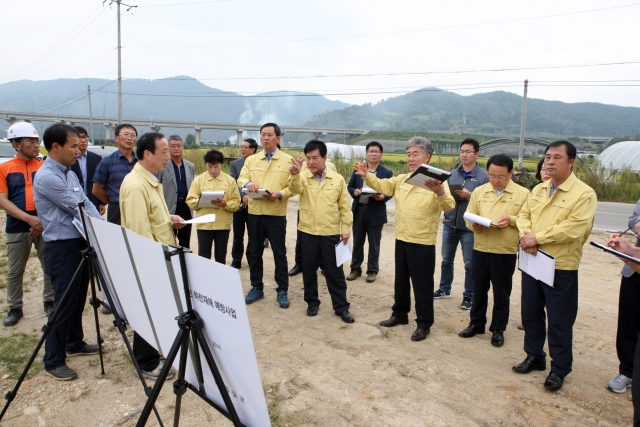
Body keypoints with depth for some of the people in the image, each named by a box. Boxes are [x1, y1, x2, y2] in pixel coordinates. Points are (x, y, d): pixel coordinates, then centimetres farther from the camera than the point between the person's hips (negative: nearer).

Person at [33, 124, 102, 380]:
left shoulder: (70, 174, 11)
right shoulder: (46, 177, -18)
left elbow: (86, 205, 8)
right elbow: (78, 208, -18)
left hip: (80, 242, 9)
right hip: (62, 247, -9)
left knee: (78, 299, 18)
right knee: (64, 303, -2)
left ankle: (74, 343, 34)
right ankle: (53, 361, 12)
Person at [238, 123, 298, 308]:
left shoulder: (288, 160, 1)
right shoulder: (251, 160, 11)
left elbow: (293, 186, -4)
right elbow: (241, 179, 2)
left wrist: (280, 194, -22)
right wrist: (247, 184, -21)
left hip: (276, 213, -3)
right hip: (254, 212, 4)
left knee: (279, 253, 3)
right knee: (254, 252, 11)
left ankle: (282, 290, 15)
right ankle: (256, 288, 25)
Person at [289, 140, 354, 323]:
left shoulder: (338, 179, 0)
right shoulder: (303, 177, -1)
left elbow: (344, 207, 3)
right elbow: (296, 189, -24)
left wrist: (345, 229, 0)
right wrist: (295, 174, -43)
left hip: (331, 234, -1)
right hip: (307, 233, 1)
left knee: (335, 271, 5)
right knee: (309, 270, 11)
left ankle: (341, 307, 16)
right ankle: (312, 302, 28)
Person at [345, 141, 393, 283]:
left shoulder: (387, 173, -1)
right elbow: (350, 186, 8)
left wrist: (382, 197, -24)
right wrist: (355, 191, -13)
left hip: (376, 212, -3)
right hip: (359, 210, 3)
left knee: (374, 243, 7)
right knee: (357, 242, 12)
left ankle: (372, 270, 20)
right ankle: (356, 268, 25)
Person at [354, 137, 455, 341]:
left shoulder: (436, 181, -14)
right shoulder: (402, 179, 8)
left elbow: (449, 206, -26)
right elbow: (383, 186, 5)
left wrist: (440, 192, -48)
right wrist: (367, 176, -14)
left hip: (423, 243, -7)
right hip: (401, 239, 7)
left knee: (422, 285, 4)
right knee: (400, 280, 19)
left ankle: (424, 324, 18)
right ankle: (400, 314, 36)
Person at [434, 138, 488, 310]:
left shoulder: (483, 176, -6)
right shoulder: (452, 174, 8)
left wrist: (469, 195, -24)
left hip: (469, 227, -5)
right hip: (449, 224, 5)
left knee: (470, 264, 6)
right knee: (446, 260, 16)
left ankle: (468, 296, 19)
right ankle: (444, 289, 32)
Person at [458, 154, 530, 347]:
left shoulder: (523, 193, -3)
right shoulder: (479, 191, 6)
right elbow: (469, 217, 6)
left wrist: (512, 220, -20)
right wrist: (474, 225, -15)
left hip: (506, 252, -3)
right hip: (480, 249, 3)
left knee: (501, 293, 9)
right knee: (478, 289, 14)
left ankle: (498, 329, 24)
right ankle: (476, 323, 30)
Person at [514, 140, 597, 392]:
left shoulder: (584, 194, -12)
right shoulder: (538, 190, 10)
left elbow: (574, 229, -22)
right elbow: (524, 215, 9)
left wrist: (538, 237, -19)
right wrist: (526, 235, -12)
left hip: (561, 267, -6)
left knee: (559, 321, 4)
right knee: (530, 313, 16)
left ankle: (559, 369, 21)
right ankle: (534, 356, 34)